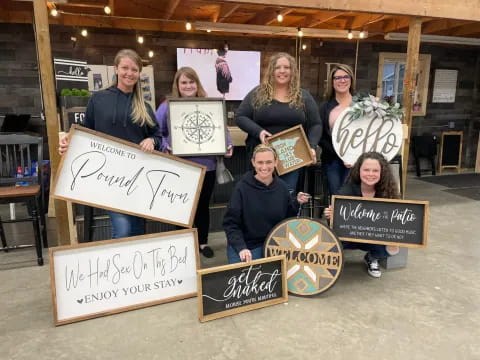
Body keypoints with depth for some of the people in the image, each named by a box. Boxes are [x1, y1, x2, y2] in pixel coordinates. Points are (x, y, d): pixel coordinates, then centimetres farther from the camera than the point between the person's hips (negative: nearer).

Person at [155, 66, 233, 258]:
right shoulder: (167, 106, 1)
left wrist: (229, 145, -8)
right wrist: (165, 146, -20)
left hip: (206, 165, 2)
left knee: (203, 205, 14)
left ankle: (203, 242, 31)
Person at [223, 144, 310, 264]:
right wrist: (241, 248, -26)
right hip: (245, 246, -3)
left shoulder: (281, 187, -3)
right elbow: (230, 223, -14)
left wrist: (297, 203, -8)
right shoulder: (242, 187, -15)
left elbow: (287, 217, 8)